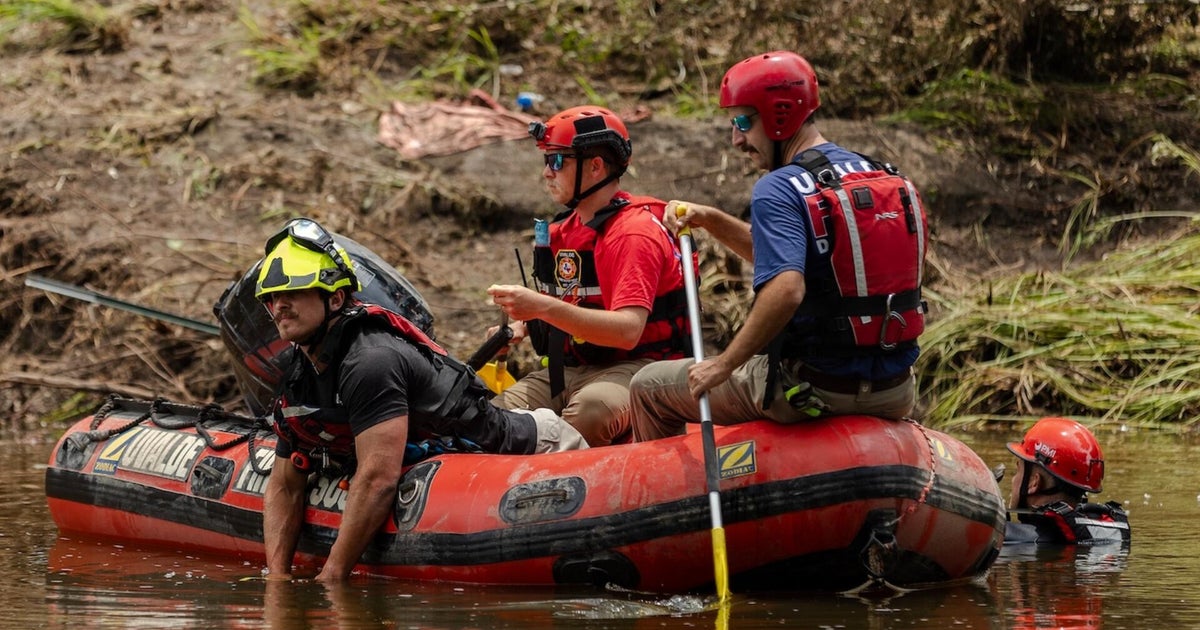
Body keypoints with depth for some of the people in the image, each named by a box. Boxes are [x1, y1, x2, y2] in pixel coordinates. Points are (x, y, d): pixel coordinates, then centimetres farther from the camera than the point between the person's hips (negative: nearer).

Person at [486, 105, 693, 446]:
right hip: (569, 368, 8)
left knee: (590, 408, -40)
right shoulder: (562, 232, 13)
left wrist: (544, 308, -34)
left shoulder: (635, 232, -13)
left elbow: (627, 331, -26)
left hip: (633, 365, -8)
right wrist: (522, 327, 3)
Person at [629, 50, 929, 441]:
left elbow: (785, 289, -31)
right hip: (893, 393, 7)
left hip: (810, 391, -7)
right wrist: (709, 220, 15)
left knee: (648, 387, 13)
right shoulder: (889, 178, 10)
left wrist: (724, 365, -21)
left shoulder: (778, 190, -15)